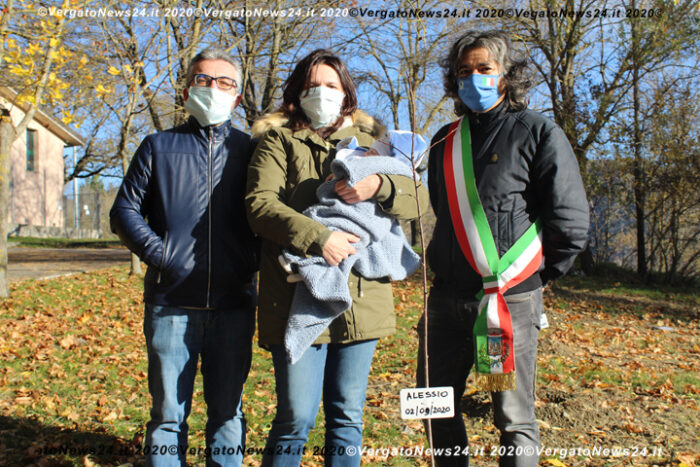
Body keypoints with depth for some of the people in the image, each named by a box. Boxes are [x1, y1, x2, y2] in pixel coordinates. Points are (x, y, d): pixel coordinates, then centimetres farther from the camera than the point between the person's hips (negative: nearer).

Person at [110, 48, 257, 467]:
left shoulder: (250, 150, 11)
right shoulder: (159, 147, 12)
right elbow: (125, 210, 9)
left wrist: (254, 261, -2)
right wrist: (159, 254, -4)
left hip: (233, 304, 0)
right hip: (171, 302, 0)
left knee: (227, 410, 9)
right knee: (169, 410, 6)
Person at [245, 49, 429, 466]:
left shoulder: (369, 141, 16)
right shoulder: (277, 141, 7)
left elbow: (419, 197, 7)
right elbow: (259, 204, -8)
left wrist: (378, 186, -13)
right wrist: (318, 237, -21)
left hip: (361, 298, 4)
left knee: (348, 416, 12)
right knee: (296, 418, -1)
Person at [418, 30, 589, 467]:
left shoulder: (538, 132, -3)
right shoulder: (446, 141, 13)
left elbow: (571, 221, -5)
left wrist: (533, 276, 0)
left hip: (511, 299, -5)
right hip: (448, 297, 6)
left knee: (515, 418, 1)